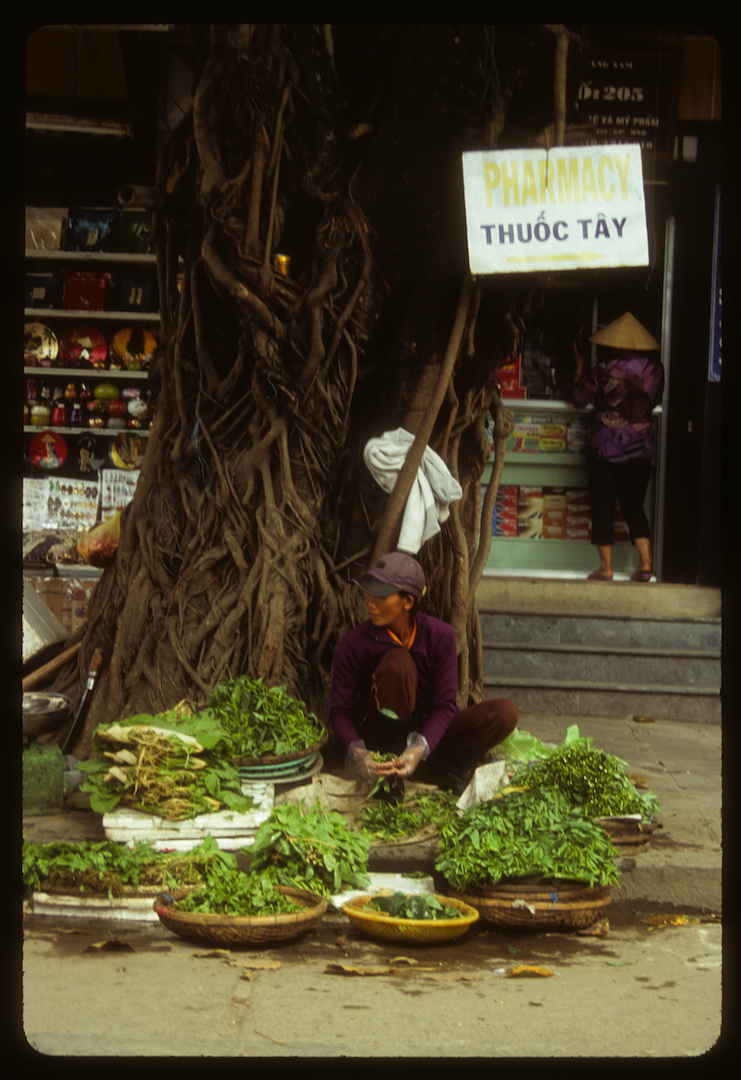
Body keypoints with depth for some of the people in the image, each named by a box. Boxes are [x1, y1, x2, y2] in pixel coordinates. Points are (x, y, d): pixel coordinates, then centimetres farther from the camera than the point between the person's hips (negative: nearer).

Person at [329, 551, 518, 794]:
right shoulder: (354, 644, -14)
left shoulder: (439, 635, -11)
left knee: (504, 712, -19)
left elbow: (445, 705, -13)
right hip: (379, 738, -2)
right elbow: (340, 710, -13)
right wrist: (357, 753, -34)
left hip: (427, 734, 2)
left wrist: (420, 749, -32)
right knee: (398, 661, -30)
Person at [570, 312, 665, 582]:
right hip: (641, 449, 3)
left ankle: (606, 567, 2)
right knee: (634, 506, 12)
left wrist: (578, 370, 13)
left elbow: (579, 398, 0)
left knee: (603, 506, 3)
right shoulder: (654, 369, -2)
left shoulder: (605, 369, -11)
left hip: (605, 448, -3)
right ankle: (645, 563, 2)